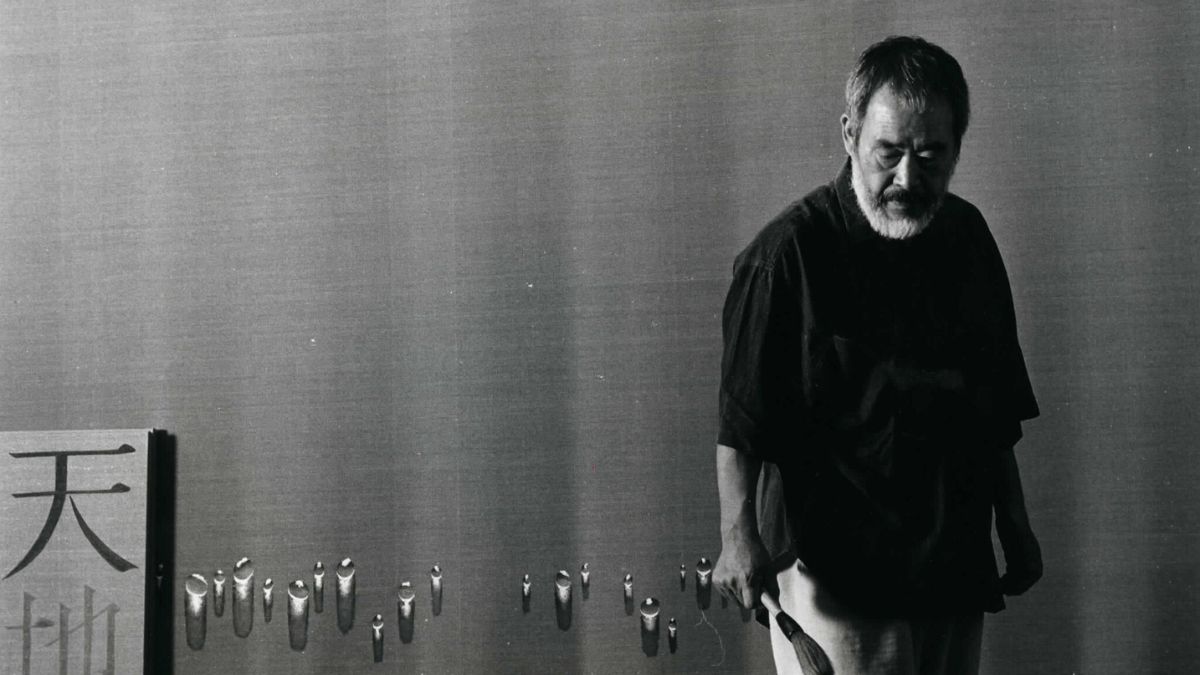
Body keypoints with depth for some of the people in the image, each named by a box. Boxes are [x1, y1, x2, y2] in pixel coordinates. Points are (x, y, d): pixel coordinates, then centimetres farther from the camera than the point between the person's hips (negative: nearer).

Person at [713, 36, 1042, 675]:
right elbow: (740, 415, -13)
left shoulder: (968, 238, 6)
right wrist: (739, 533, -22)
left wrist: (1014, 523, 17)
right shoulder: (789, 252, -12)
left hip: (955, 567, 6)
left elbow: (997, 407, 15)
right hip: (833, 568, -6)